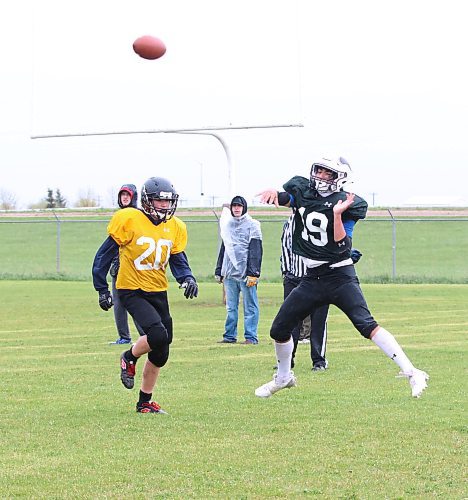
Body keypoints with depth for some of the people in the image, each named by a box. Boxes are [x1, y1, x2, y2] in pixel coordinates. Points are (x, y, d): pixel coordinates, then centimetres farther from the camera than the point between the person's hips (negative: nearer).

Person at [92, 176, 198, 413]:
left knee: (160, 353, 8)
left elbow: (178, 260, 13)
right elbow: (105, 255, -5)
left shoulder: (175, 227, 5)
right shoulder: (129, 220, -12)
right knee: (158, 334, -27)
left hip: (158, 293, 6)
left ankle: (145, 402, 23)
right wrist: (102, 289, -5)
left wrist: (187, 279, -9)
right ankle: (129, 358, 4)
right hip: (132, 291, -6)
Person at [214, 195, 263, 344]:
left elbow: (256, 251, -8)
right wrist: (218, 271, 19)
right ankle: (230, 336, 13)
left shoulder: (252, 225, -2)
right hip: (229, 273, 6)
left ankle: (251, 337, -5)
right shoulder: (227, 225, 17)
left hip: (246, 273, -6)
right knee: (231, 307, 9)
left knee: (250, 307, -4)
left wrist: (253, 274, -16)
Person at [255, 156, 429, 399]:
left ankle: (412, 374, -24)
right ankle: (283, 377, 35)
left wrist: (337, 214, -30)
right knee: (279, 330, 9)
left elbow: (341, 246, -17)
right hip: (311, 279, 6)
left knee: (366, 324, -22)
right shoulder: (303, 191, 4)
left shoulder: (347, 204, -12)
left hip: (340, 277, -6)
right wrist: (273, 192, -19)